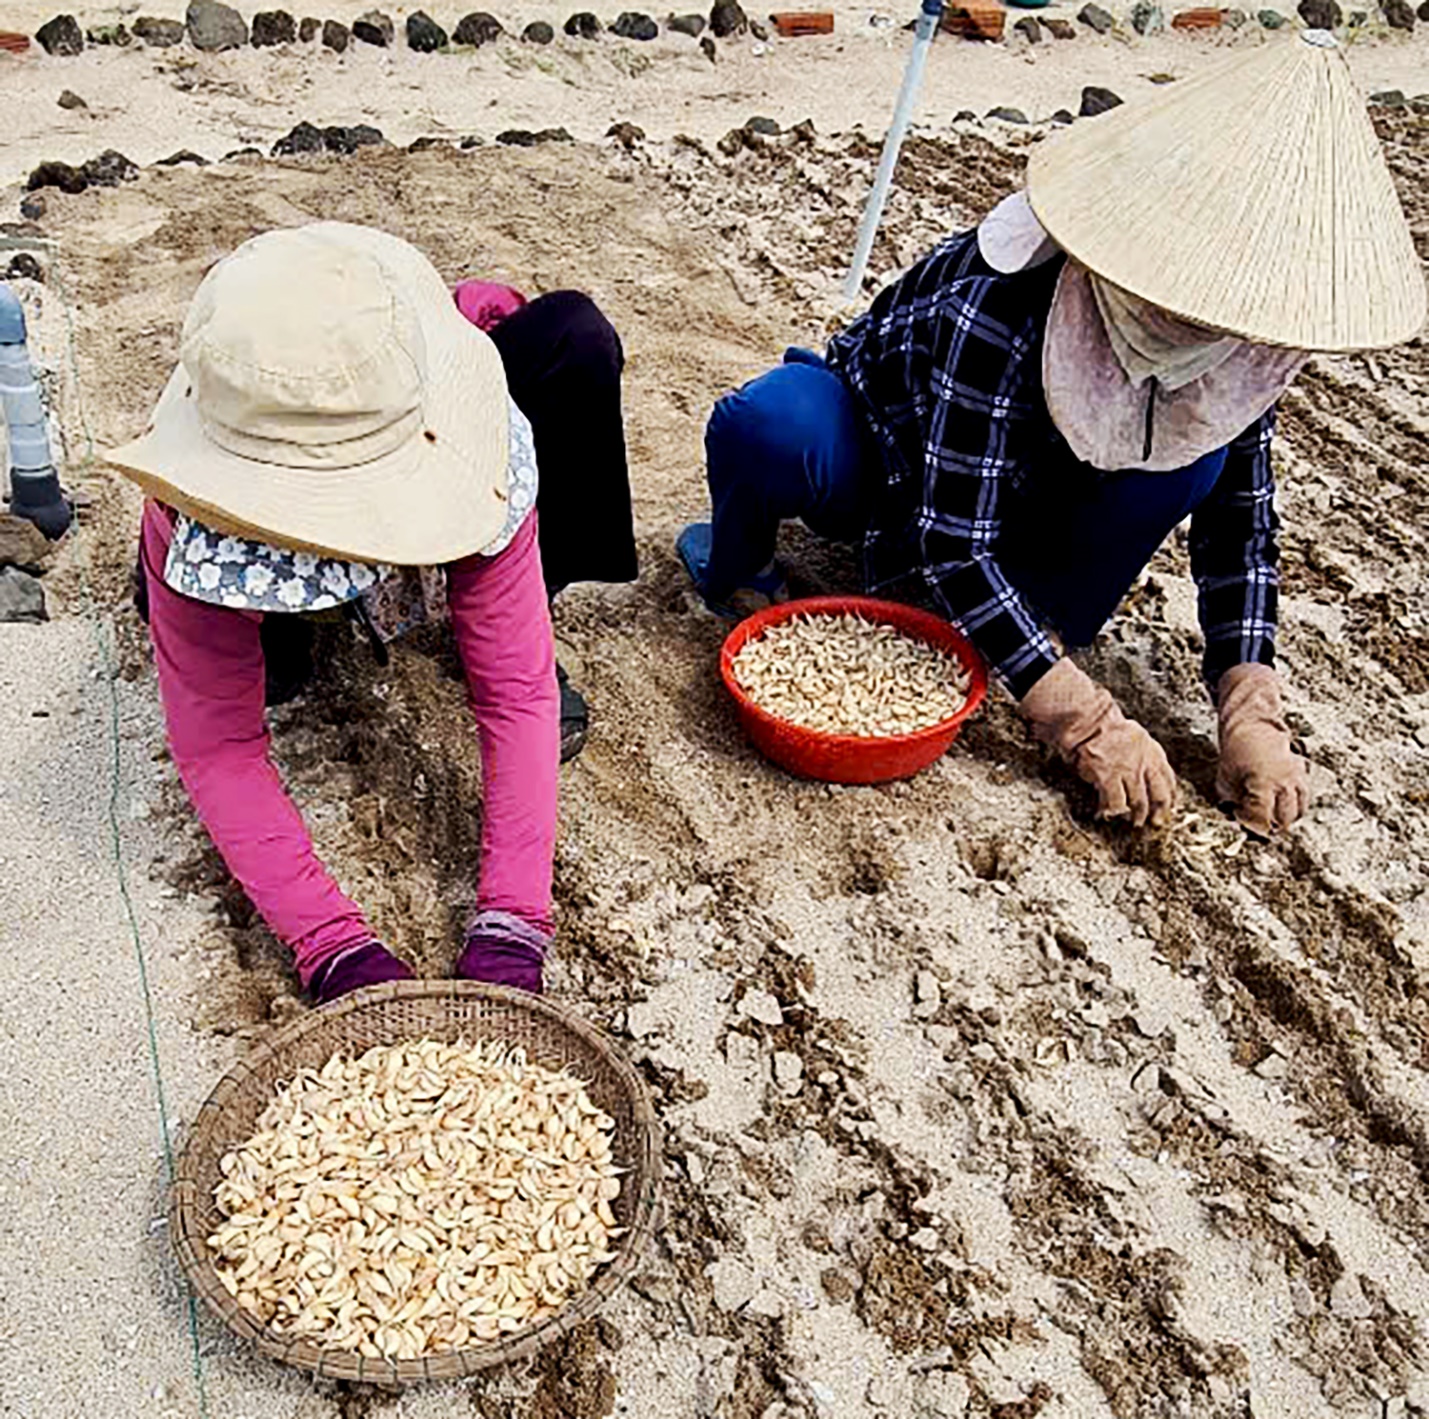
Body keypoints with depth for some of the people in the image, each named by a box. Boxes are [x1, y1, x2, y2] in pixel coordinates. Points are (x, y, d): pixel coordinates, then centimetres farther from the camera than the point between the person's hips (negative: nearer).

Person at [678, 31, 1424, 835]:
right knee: (768, 422, -38)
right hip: (878, 459, -4)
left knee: (1194, 444, -23)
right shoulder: (999, 308, -37)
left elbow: (1240, 521, -9)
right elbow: (952, 541, -35)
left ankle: (1048, 629, -6)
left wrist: (1253, 717, -20)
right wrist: (1090, 725, -36)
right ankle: (737, 568, -4)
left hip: (1021, 491, 4)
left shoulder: (1231, 340, -18)